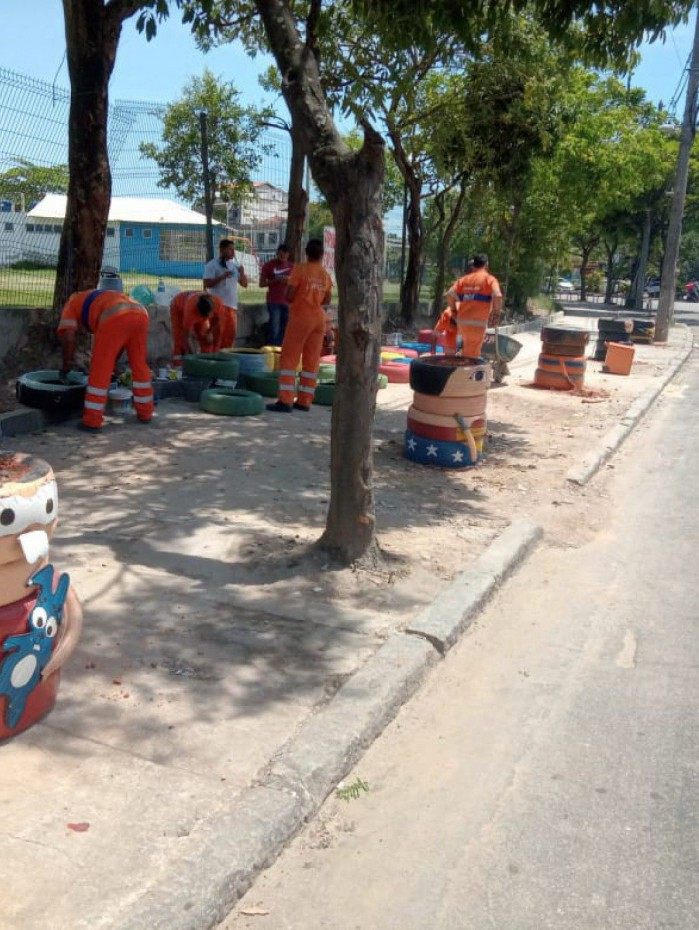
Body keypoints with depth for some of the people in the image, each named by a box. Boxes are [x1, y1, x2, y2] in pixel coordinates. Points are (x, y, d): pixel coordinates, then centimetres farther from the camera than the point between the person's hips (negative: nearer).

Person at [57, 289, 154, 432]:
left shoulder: (72, 303, 27)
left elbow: (68, 337, 10)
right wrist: (111, 364, 42)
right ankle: (145, 413, 29)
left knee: (100, 369, 2)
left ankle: (92, 421, 4)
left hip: (116, 318, -6)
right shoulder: (98, 298, 44)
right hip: (141, 314, 6)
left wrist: (67, 364, 19)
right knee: (139, 366, 20)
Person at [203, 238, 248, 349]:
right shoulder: (212, 265, -3)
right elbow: (207, 284, -11)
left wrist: (242, 273, -5)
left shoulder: (235, 265, 14)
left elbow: (244, 284, 14)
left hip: (232, 305, 6)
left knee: (231, 334, 7)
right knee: (217, 334, -7)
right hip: (218, 304, -6)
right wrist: (222, 277, -20)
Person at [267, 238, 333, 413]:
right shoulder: (326, 275, 7)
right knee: (311, 360, 8)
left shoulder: (299, 269, -8)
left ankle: (286, 400, -8)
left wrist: (297, 301, 9)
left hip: (300, 317, -5)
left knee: (289, 358, -2)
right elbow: (327, 301, 13)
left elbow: (289, 296, -11)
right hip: (319, 318, 5)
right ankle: (305, 401, 10)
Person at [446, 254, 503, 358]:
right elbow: (498, 296, -16)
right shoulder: (489, 279, 0)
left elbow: (449, 294, 4)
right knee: (472, 354, -1)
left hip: (461, 322, 5)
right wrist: (496, 314, -4)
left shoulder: (464, 279, 12)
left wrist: (454, 310, 17)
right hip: (477, 323, -4)